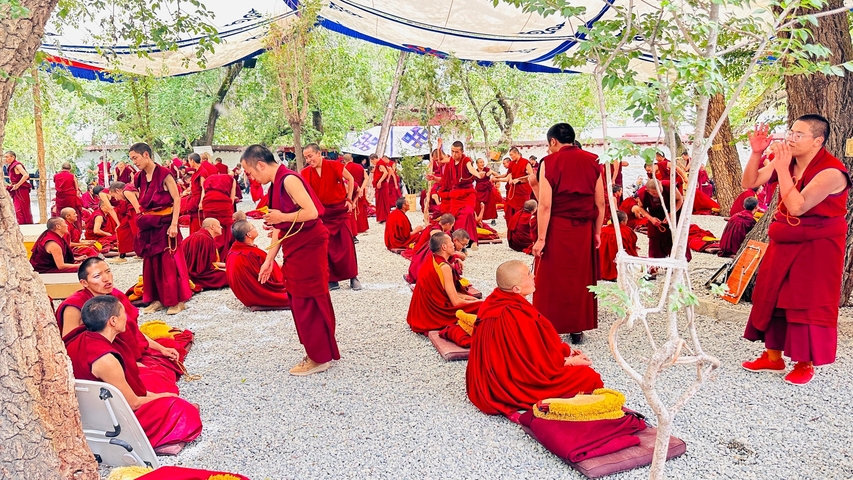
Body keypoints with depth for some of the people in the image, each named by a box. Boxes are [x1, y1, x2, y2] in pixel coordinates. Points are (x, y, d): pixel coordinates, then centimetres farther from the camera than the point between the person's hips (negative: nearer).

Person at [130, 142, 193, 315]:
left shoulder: (164, 174, -11)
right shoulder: (139, 178, 8)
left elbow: (177, 199, -13)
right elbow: (143, 202, 17)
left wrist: (174, 224, -18)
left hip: (165, 223, -7)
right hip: (148, 225, 7)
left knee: (169, 261, -2)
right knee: (151, 262, 9)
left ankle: (177, 300, 7)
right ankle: (157, 299, 18)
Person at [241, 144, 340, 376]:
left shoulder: (289, 179, -16)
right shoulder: (277, 183, 12)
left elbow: (311, 212, -26)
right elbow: (280, 227, 14)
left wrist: (282, 216, -13)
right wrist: (269, 259, 11)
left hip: (308, 246, -10)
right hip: (295, 248, 10)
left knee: (307, 302, -2)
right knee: (299, 301, 14)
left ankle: (320, 357, 10)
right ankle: (315, 352, 26)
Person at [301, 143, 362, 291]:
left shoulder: (334, 165, -12)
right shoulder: (306, 173, -6)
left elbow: (350, 179, 0)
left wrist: (349, 199, -2)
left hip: (340, 209, -2)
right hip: (322, 212, 2)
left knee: (347, 243, -1)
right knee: (327, 245, 3)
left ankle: (353, 277, 10)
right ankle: (332, 280, 12)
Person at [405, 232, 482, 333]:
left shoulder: (430, 261, 7)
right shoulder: (444, 267, -19)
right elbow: (456, 302, -18)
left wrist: (466, 297, 11)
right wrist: (477, 302, -3)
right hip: (435, 317, -9)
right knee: (481, 307, -3)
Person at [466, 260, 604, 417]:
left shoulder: (495, 302, -1)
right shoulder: (518, 316, -30)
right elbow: (539, 362, -21)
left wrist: (565, 350, 9)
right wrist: (569, 361, -5)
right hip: (515, 386, -9)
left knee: (572, 357, 19)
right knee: (588, 376, -7)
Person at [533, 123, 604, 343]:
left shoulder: (549, 162, -9)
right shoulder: (592, 161, 3)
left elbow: (545, 205, -15)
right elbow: (600, 203, 3)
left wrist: (541, 238, -12)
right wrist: (597, 232, 12)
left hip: (556, 228, -4)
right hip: (584, 230, 4)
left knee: (552, 278, 7)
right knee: (581, 278, 14)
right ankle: (578, 329, 23)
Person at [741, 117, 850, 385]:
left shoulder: (831, 172, -21)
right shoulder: (788, 161, 0)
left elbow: (797, 207, -29)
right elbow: (750, 183, -1)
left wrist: (782, 168, -29)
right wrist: (756, 153, -15)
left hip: (816, 249, -7)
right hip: (784, 244, 7)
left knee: (807, 305, 0)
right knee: (772, 297, 10)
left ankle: (805, 364, 16)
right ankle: (773, 356, 23)